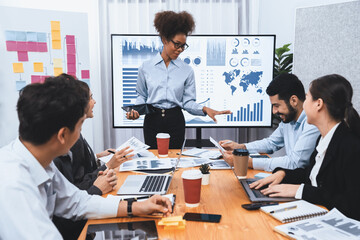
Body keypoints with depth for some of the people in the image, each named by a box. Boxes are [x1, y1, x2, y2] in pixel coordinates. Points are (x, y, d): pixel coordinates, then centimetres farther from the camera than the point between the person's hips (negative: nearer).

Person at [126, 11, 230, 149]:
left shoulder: (187, 70, 2)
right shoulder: (146, 67, 2)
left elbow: (187, 101, 0)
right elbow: (142, 96, 9)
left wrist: (204, 109, -16)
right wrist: (136, 110, -8)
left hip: (175, 121, 0)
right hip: (152, 120, 0)